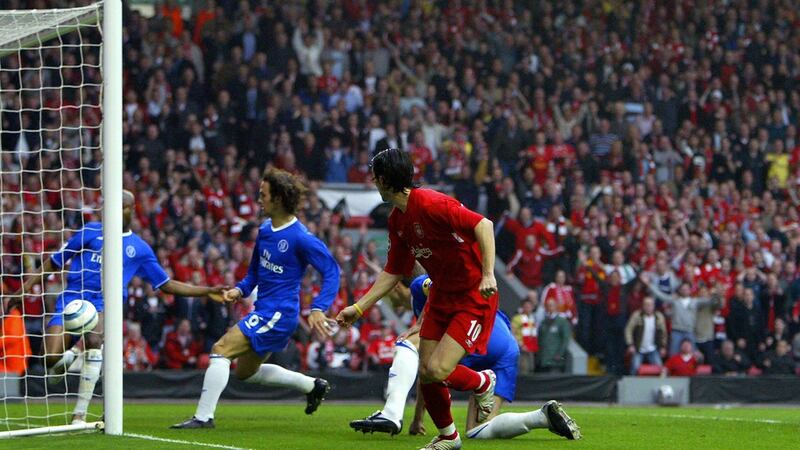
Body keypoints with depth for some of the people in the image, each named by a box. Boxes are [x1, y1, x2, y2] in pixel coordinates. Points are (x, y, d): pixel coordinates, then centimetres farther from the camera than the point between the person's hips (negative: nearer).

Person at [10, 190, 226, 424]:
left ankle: (80, 414, -25)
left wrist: (208, 291, 14)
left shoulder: (140, 249, 15)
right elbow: (55, 261, 16)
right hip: (71, 297, 0)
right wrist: (27, 286, 6)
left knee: (94, 341, -35)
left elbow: (166, 285, 21)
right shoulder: (91, 232, 12)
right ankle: (71, 355, 23)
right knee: (51, 359, -19)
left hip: (104, 303, 0)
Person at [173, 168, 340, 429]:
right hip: (263, 311, 10)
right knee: (246, 372, 23)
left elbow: (331, 270, -15)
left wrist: (318, 309, -25)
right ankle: (313, 386, 30)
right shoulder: (265, 231, 9)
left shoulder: (300, 238, -17)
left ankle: (203, 417, -15)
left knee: (221, 349, -17)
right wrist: (240, 290, 3)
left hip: (278, 314, -10)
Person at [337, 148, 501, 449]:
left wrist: (488, 274, -35)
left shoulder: (431, 204, -23)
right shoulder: (397, 220, 6)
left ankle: (484, 383, 14)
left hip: (474, 298, -8)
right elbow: (393, 273, 15)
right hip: (441, 297, 8)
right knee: (426, 373, 4)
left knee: (438, 371, -18)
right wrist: (358, 308, 12)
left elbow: (483, 224, -28)